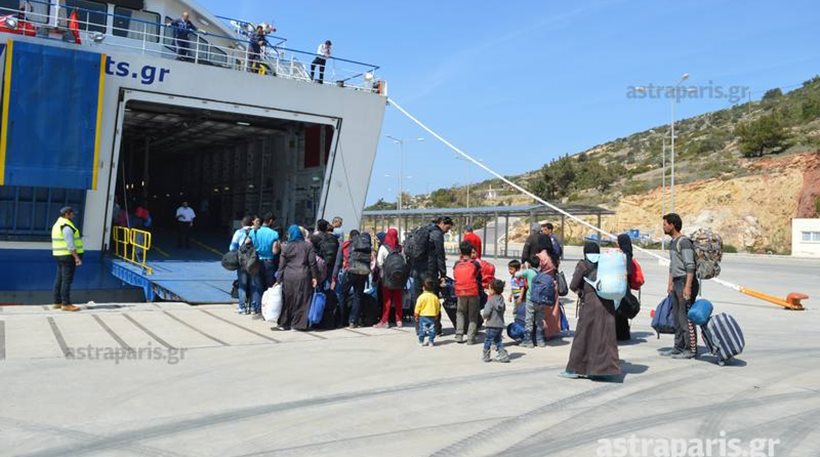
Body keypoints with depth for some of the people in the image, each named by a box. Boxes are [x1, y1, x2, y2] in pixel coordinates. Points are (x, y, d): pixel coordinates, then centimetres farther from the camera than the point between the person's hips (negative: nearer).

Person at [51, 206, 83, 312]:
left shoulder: (58, 224, 16)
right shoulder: (67, 226, -16)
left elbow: (58, 243, 19)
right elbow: (70, 244, -22)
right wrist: (77, 257, -22)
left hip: (60, 256, 10)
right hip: (68, 256, -10)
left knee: (59, 279, 11)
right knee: (67, 280, -8)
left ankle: (57, 303, 16)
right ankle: (66, 304, -7)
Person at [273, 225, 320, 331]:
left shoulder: (285, 247, 3)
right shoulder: (308, 246, 2)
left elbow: (281, 265, 4)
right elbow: (312, 263, -2)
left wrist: (279, 280, 9)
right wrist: (314, 277, 2)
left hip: (288, 277, 1)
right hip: (303, 277, -1)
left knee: (287, 300, 10)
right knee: (301, 300, 4)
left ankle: (284, 324, 16)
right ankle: (297, 324, 5)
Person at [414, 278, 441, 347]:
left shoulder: (421, 297, -10)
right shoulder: (435, 297, 0)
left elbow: (418, 307, -7)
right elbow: (438, 307, 9)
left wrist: (416, 315, 5)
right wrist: (436, 315, 23)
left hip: (423, 316, -2)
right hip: (432, 316, 2)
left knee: (422, 329, 6)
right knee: (431, 329, 9)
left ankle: (421, 341, 9)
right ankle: (431, 341, 11)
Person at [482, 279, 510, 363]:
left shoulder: (491, 300, -17)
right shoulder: (501, 299, 6)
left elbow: (486, 312, -21)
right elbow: (504, 309, 17)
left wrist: (484, 314, 0)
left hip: (492, 325, -7)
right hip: (501, 324, 7)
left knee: (487, 340, 5)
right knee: (498, 340, 18)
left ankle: (486, 356, 12)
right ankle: (502, 354, 11)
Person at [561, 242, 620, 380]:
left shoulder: (583, 265, -3)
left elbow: (573, 285, -6)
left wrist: (581, 292, 14)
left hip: (590, 303, -4)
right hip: (608, 304, 4)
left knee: (584, 336, 4)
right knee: (605, 336, 9)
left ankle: (575, 369, 11)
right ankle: (604, 369, 12)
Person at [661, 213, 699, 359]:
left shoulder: (684, 242, -14)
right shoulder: (673, 242, 16)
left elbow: (690, 266, -19)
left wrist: (687, 286, -23)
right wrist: (670, 283, 21)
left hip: (685, 281, -10)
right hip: (677, 282, 10)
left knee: (686, 317, -6)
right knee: (677, 316, 13)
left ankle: (691, 349, 0)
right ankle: (679, 347, 21)